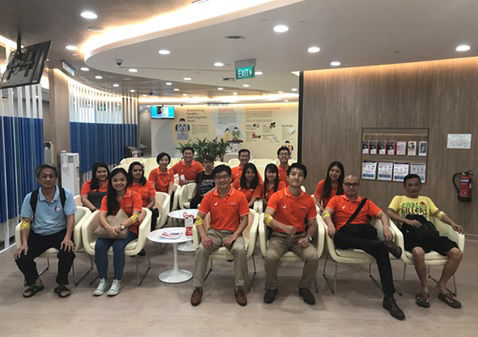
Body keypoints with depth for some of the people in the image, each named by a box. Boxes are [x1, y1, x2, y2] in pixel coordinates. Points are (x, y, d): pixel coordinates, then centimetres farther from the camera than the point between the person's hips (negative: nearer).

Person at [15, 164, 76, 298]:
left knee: (68, 251, -30)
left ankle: (61, 284, -3)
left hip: (60, 233, -2)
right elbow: (25, 222, 0)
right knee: (21, 257, -17)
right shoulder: (30, 198, 0)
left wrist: (67, 238, -24)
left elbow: (70, 217, -10)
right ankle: (35, 282, 15)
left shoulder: (66, 195, -5)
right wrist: (24, 243, -13)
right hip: (37, 235, 3)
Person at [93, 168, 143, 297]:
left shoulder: (135, 196, -2)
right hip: (109, 229, 3)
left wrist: (120, 226, -32)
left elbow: (135, 216, -14)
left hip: (129, 229, -3)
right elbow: (102, 215, -7)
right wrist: (108, 227, -31)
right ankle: (102, 280, -12)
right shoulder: (107, 198, 8)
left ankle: (117, 281, -17)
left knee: (118, 246, -33)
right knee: (99, 246, -27)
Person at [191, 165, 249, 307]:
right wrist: (204, 236, -17)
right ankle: (198, 287, -9)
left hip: (233, 232, -1)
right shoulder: (209, 197, 2)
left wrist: (234, 236, -17)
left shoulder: (239, 196, -4)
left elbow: (244, 220, -3)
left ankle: (239, 287, -13)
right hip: (214, 232, 2)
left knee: (240, 250, -32)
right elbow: (199, 217, 0)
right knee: (201, 250, -27)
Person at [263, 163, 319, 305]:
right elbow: (267, 218, -18)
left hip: (300, 236, 2)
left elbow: (312, 224, 10)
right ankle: (271, 288, 0)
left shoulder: (308, 200, 4)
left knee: (313, 257, -26)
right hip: (279, 236, -2)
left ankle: (304, 287, 3)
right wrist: (284, 227, -35)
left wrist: (307, 237, -11)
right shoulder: (277, 196, -5)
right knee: (270, 257, -30)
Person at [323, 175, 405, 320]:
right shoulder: (336, 200, 20)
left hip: (365, 233, 1)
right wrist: (330, 224, -22)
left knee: (381, 250, -31)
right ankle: (383, 243, -37)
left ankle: (389, 297, -30)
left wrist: (386, 226, -10)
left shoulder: (365, 202, 26)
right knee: (337, 238, -38)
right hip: (345, 235, -1)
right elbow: (326, 213, 1)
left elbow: (381, 214, 12)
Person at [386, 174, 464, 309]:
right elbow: (389, 212, 4)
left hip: (431, 232, 4)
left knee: (457, 253, -20)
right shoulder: (399, 198, 23)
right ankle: (424, 287, -13)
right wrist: (407, 221, -10)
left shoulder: (426, 200, 34)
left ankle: (442, 286, -1)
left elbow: (438, 213, 20)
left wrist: (452, 223, 0)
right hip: (411, 232, -4)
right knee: (418, 252, -38)